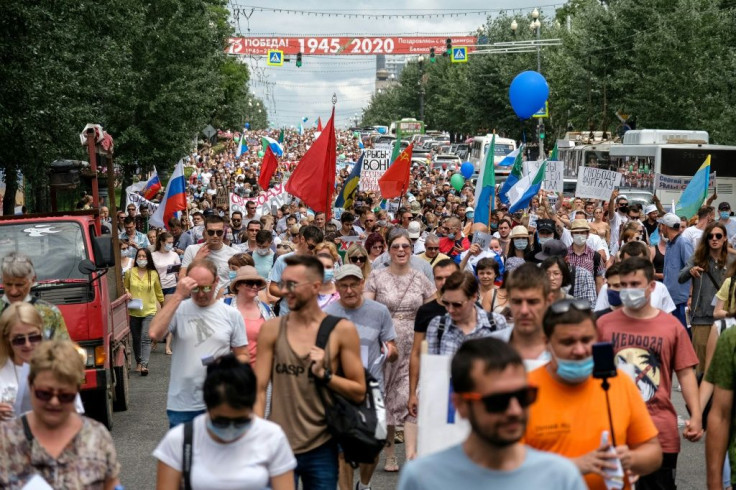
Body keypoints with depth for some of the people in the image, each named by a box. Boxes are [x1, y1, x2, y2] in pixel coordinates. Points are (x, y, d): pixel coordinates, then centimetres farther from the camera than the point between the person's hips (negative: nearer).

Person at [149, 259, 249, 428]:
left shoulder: (231, 314, 4)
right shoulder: (178, 309, -1)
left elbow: (243, 356, 10)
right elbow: (154, 333, -19)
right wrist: (178, 296, -17)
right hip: (181, 406, -1)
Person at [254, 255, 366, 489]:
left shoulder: (342, 330, -3)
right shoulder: (272, 329, 0)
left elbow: (359, 392, -2)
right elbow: (260, 389, -1)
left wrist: (324, 374, -15)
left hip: (321, 449, 0)